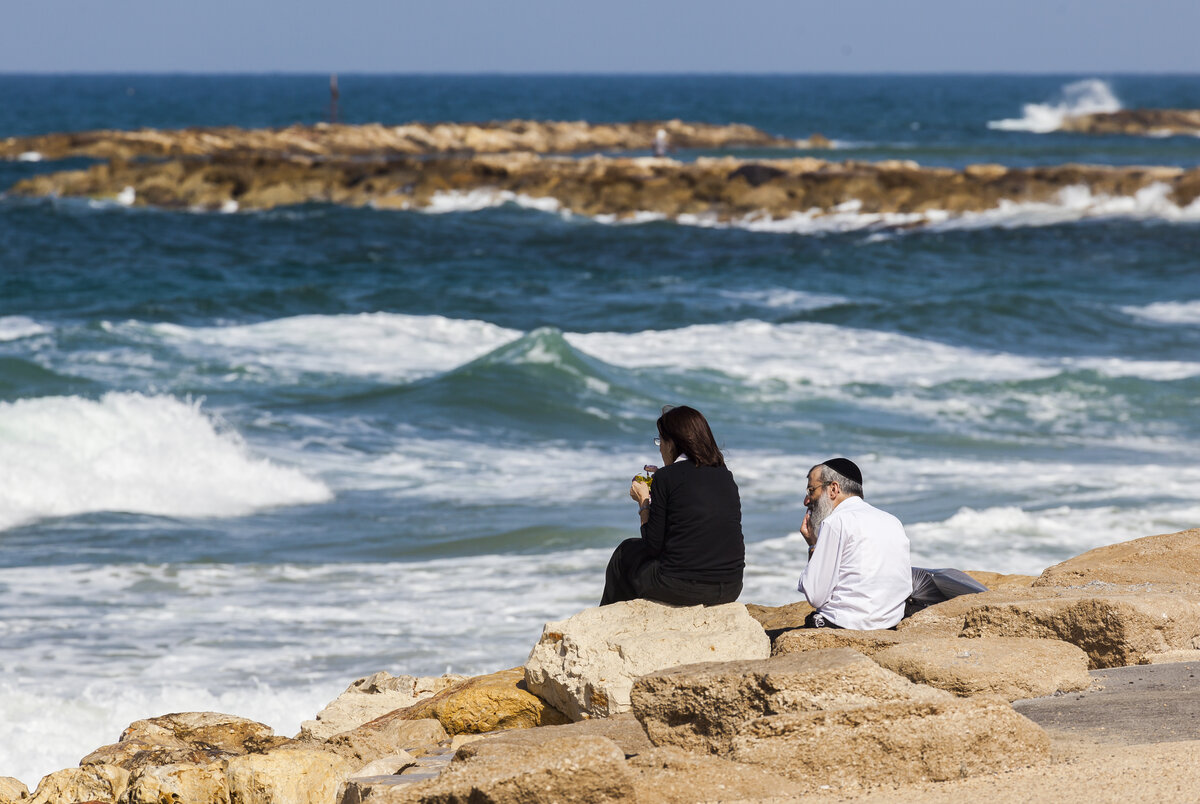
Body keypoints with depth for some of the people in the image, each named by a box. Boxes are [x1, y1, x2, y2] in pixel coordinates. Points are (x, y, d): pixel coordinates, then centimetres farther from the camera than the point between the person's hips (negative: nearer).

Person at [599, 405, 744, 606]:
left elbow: (653, 546, -4)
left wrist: (644, 502, 12)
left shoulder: (666, 478, -7)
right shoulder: (725, 476, 10)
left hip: (683, 589, -6)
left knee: (626, 552, 26)